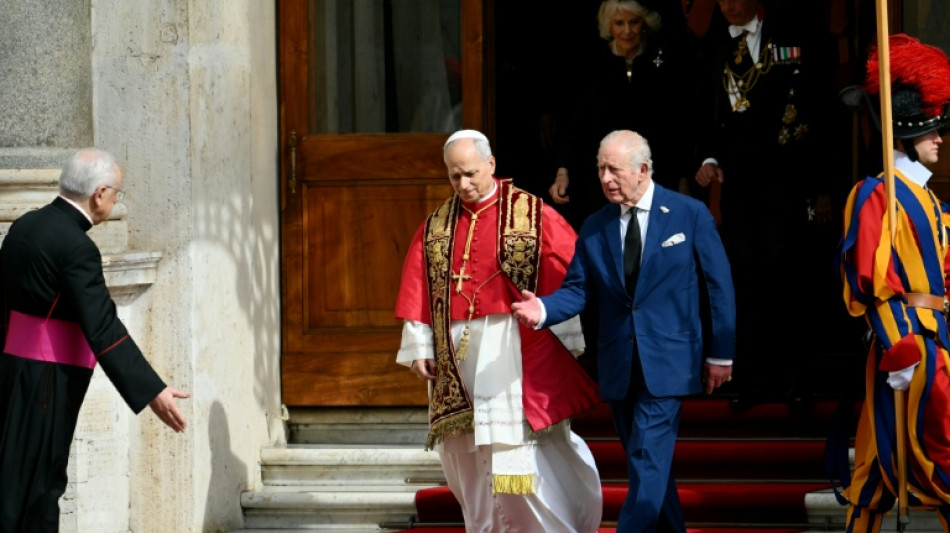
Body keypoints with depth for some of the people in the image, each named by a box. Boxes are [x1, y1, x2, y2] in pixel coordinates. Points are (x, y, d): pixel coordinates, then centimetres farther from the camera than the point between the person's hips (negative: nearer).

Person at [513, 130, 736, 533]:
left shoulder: (690, 215, -4)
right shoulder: (595, 227, 6)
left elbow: (718, 286, -1)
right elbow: (578, 289, 3)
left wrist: (720, 353, -1)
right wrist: (544, 309, -19)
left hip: (665, 362, -5)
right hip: (619, 367, 5)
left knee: (648, 463, -13)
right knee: (648, 464, 13)